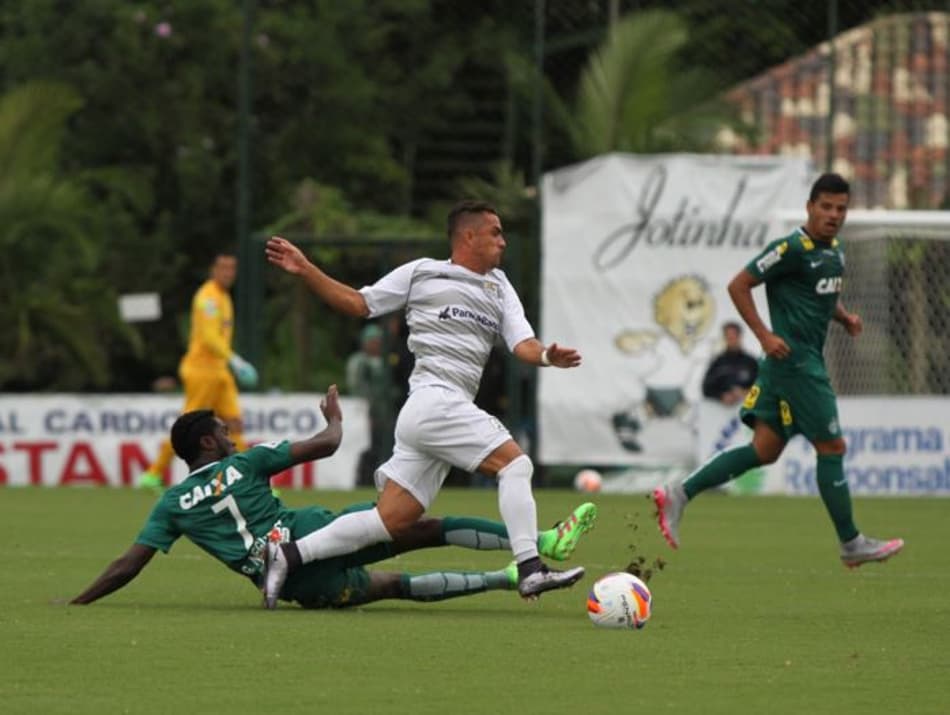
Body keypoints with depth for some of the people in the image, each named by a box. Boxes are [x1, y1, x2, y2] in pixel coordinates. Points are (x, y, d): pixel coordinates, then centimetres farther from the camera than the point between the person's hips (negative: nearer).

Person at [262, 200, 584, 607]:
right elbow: (357, 304, 13)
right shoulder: (422, 273, 8)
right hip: (435, 400, -7)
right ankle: (530, 570, -21)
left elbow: (522, 344, 12)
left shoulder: (500, 289, 24)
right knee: (515, 463, -17)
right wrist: (305, 271, 4)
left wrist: (547, 356, -11)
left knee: (393, 520, 1)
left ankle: (289, 555, 7)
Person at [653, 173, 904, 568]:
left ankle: (678, 494, 6)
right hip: (794, 359, -9)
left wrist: (845, 316, 10)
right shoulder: (792, 248, -14)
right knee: (832, 447, -3)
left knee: (765, 450, 6)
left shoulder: (835, 251, 13)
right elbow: (738, 286, -12)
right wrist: (765, 335, -18)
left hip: (807, 360, 9)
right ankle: (851, 543, 7)